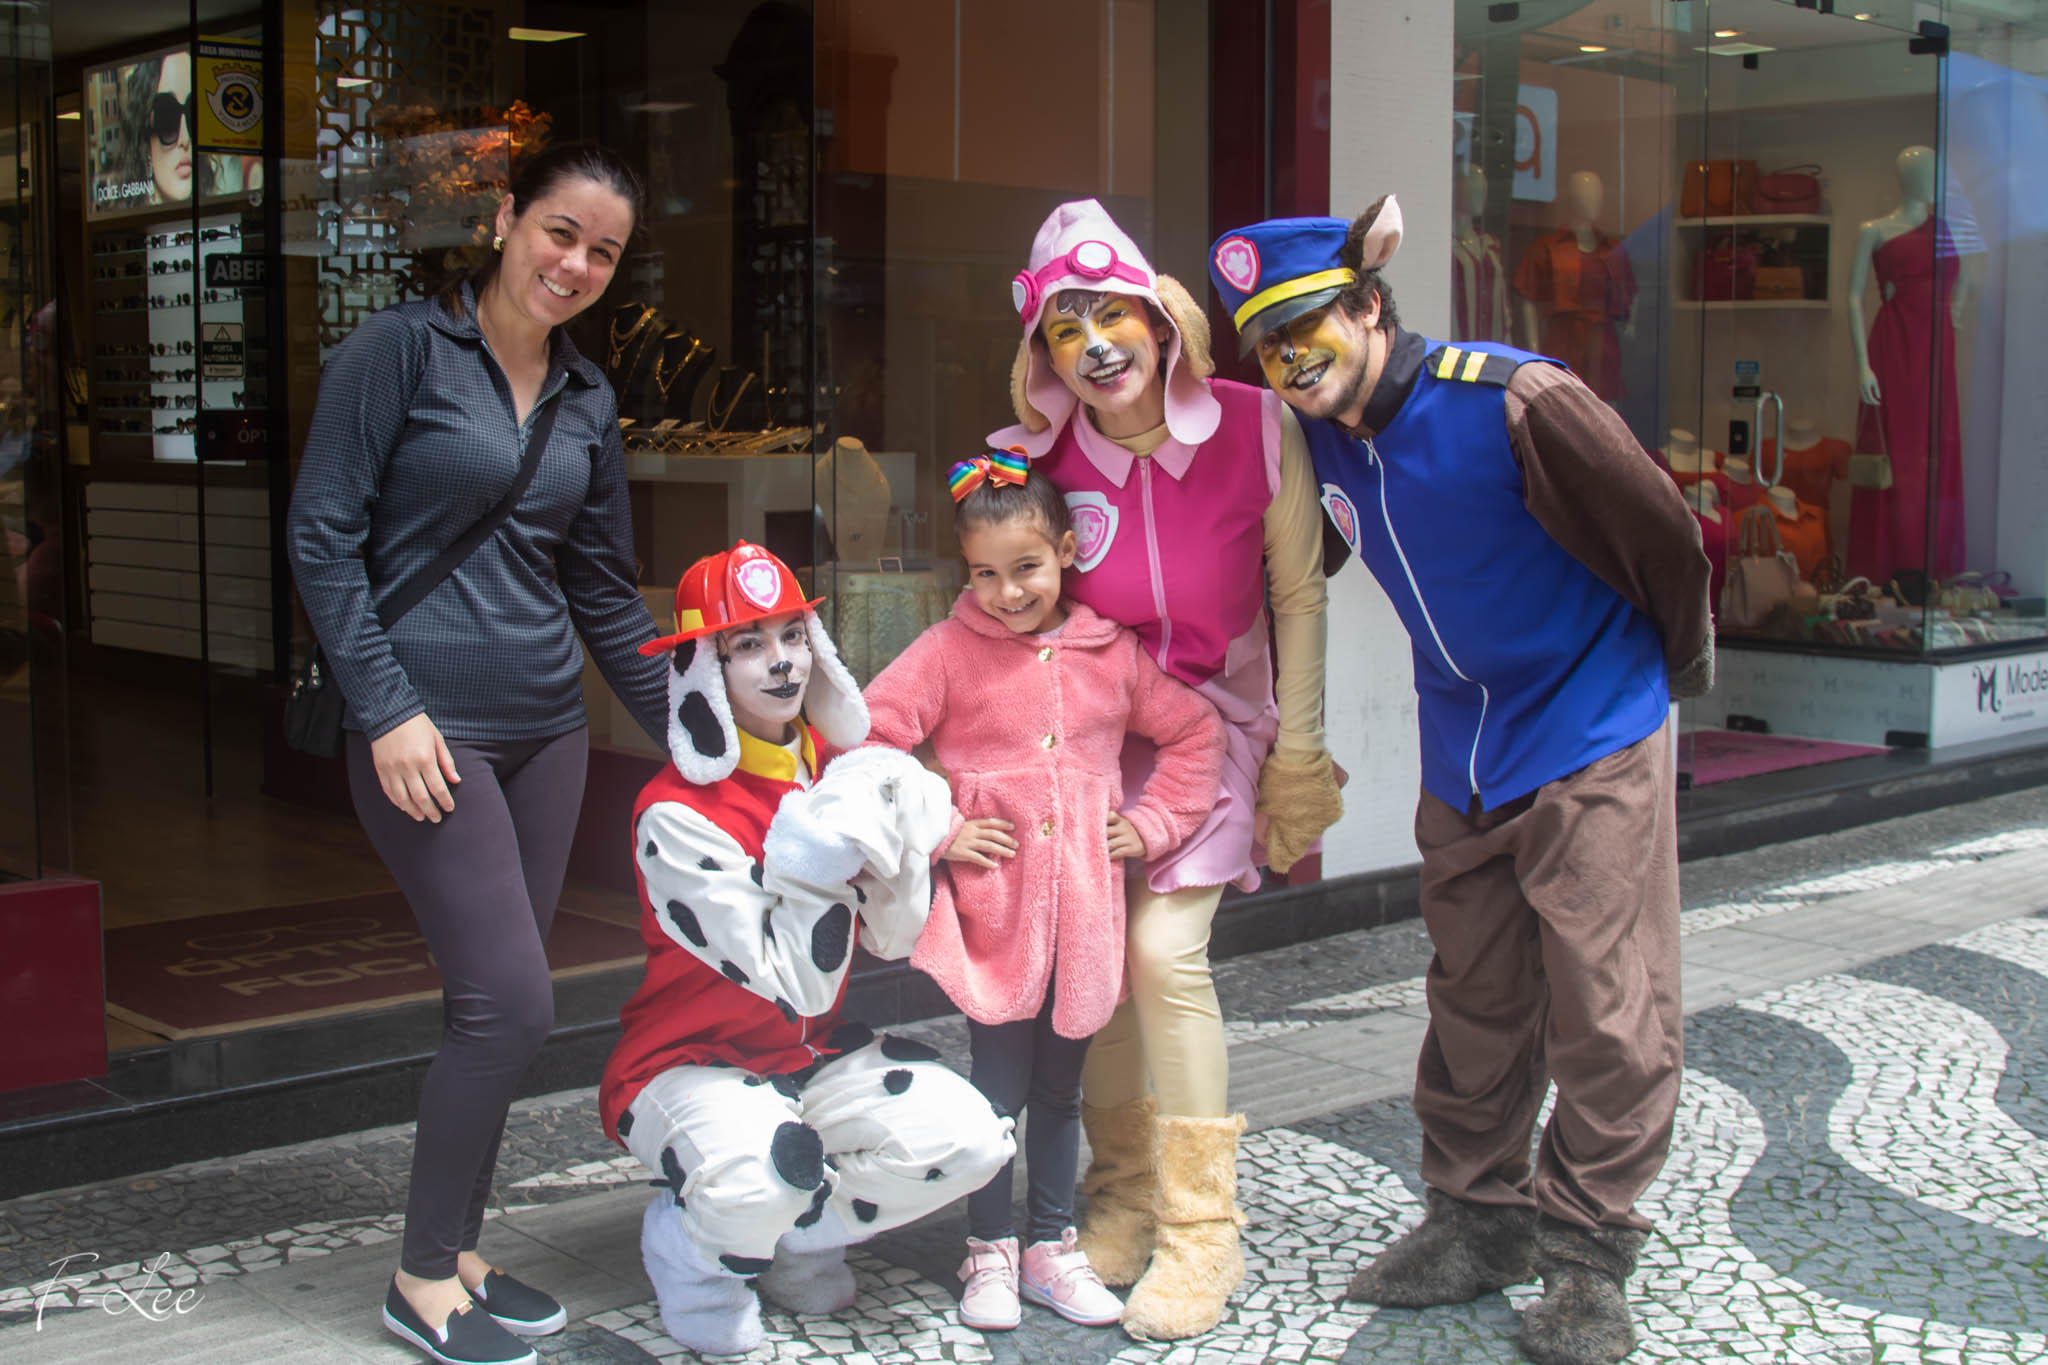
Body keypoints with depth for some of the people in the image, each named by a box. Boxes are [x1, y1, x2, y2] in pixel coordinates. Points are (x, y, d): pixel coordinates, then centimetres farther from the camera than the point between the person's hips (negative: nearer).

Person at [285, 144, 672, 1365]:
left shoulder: (587, 401, 12)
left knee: (493, 1006, 9)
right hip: (428, 729, -6)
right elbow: (324, 535, -8)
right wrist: (388, 711, -15)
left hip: (547, 726, 6)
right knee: (513, 1003, -10)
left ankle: (459, 1254, 24)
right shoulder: (401, 349, -6)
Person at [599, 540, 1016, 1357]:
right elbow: (798, 983, -24)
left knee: (967, 1140, -15)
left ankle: (792, 1238, 9)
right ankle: (686, 1246, 1)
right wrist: (822, 851, -30)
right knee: (757, 1179, -37)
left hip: (813, 1055, 6)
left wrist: (894, 840, -19)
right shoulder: (677, 816, -22)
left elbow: (893, 940, -2)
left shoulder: (835, 769, -1)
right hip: (687, 1065, -6)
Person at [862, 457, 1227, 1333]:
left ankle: (1051, 1248, 27)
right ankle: (990, 1252, 19)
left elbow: (1196, 735, 15)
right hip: (992, 908, -3)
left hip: (1085, 908, 3)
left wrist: (1151, 824, 6)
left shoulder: (1113, 652, 4)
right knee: (1000, 1087, 3)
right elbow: (870, 741, -8)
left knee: (1060, 1087, 14)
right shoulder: (948, 652, -4)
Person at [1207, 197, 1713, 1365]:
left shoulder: (1513, 401, -23)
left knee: (1606, 1012, -1)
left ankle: (1588, 1250, 12)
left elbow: (1664, 536, -12)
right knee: (1473, 1005, 14)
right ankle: (1481, 1217, 28)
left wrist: (1674, 666, 3)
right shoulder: (1318, 436, -4)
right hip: (1463, 758, 6)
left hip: (1595, 740, -6)